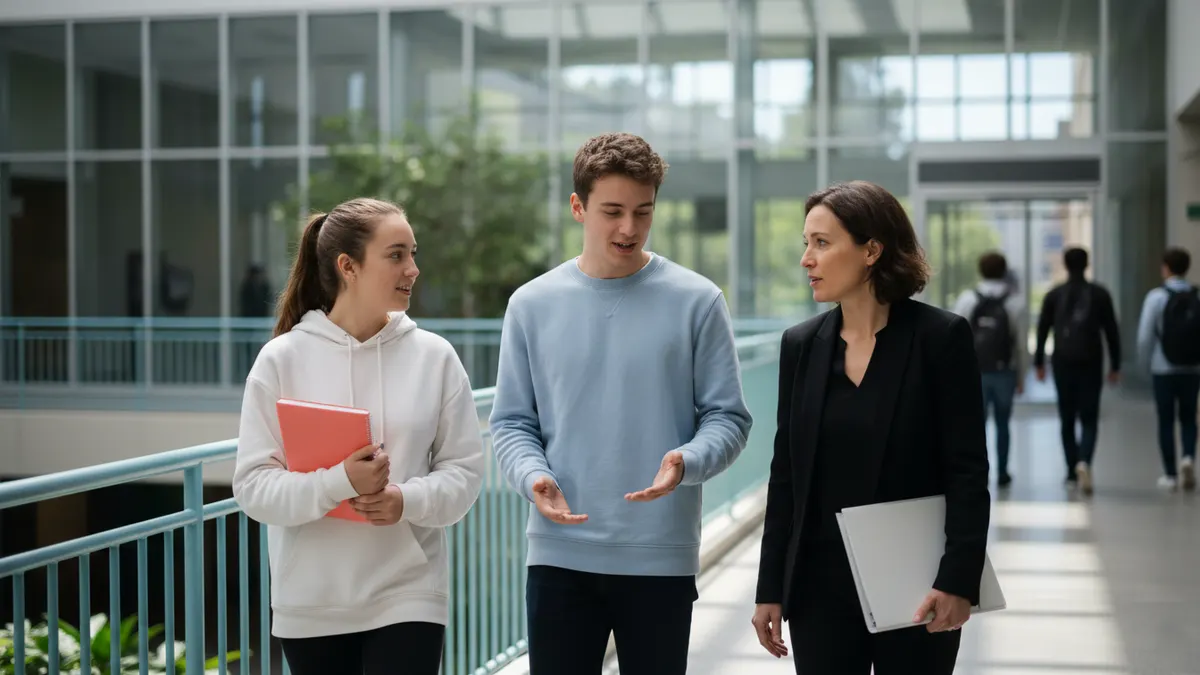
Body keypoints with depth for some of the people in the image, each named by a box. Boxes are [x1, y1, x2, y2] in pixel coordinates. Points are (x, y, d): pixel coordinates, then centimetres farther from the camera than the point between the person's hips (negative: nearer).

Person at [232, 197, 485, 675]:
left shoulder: (434, 356, -1)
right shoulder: (282, 359, -5)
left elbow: (463, 469, 2)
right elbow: (253, 486, -8)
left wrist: (408, 501, -18)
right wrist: (340, 482, -23)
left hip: (408, 597, 0)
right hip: (310, 605, 0)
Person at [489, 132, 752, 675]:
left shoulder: (696, 301, -1)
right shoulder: (533, 305, 4)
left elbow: (727, 417, -1)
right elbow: (511, 424, 6)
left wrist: (686, 462, -21)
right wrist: (533, 476, -15)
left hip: (662, 556, -1)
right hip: (560, 555, 1)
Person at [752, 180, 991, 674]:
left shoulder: (940, 337, -7)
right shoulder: (801, 344, 5)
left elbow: (968, 471, -9)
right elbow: (786, 476, 7)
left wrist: (958, 579, -16)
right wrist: (770, 588, 5)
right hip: (821, 583, 3)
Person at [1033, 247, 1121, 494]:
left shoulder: (1053, 295, 4)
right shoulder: (1100, 294, 2)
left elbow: (1042, 330, 4)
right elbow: (1112, 332, 2)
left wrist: (1039, 362, 10)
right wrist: (1115, 365, 7)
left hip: (1063, 363, 1)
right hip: (1091, 363, -1)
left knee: (1067, 419, 12)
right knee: (1089, 419, 1)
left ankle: (1072, 471, 12)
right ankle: (1084, 461, -23)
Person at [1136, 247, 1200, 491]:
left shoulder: (1156, 297, -9)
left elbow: (1145, 336, -10)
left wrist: (1145, 363, 5)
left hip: (1164, 368, -2)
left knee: (1166, 420, 7)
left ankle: (1170, 475, 9)